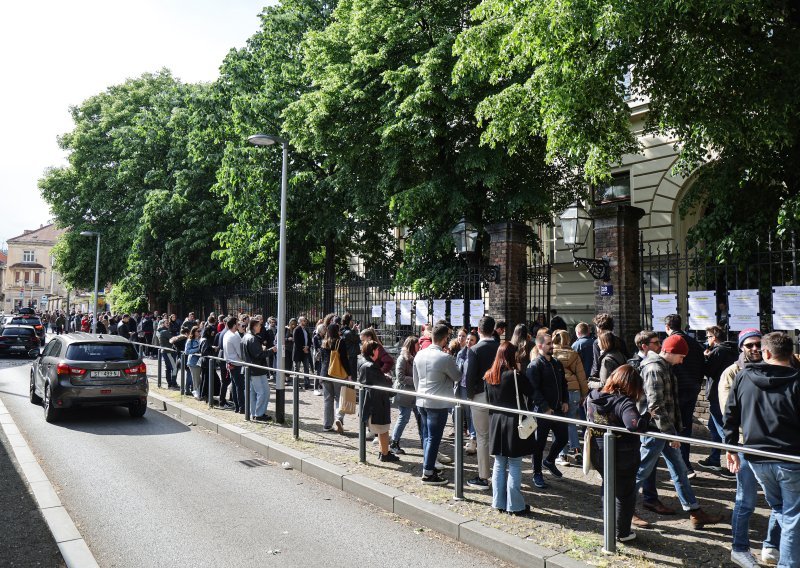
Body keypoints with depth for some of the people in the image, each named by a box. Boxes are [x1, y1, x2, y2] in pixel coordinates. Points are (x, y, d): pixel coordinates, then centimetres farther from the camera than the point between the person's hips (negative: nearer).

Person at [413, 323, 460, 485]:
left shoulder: (419, 354, 2)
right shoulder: (445, 358, -18)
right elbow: (457, 377, -2)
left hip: (422, 401, 7)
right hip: (438, 403, -7)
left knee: (427, 435, 16)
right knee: (434, 437, 0)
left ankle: (428, 465, 27)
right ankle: (428, 473, 5)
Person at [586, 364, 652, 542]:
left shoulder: (592, 397, -5)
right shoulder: (624, 403, -26)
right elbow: (635, 425, -41)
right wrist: (646, 414, -24)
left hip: (598, 454, 6)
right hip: (623, 457, -6)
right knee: (625, 494, 15)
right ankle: (623, 533, 25)